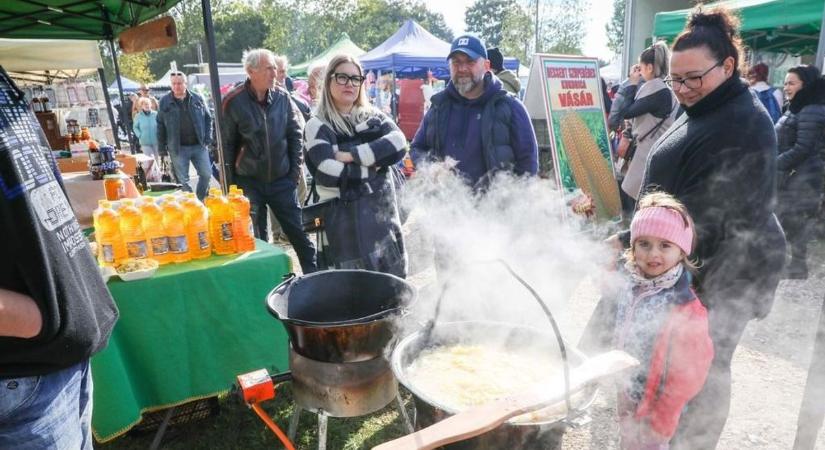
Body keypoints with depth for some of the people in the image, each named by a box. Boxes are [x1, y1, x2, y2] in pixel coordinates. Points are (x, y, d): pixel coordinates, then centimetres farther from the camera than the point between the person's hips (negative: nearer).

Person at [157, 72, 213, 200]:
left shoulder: (197, 98, 5)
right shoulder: (164, 102, 2)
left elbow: (208, 118, 10)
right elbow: (160, 126, 4)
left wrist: (207, 138, 0)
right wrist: (161, 148, 0)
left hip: (199, 145, 2)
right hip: (178, 148, -1)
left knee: (206, 174, 3)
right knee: (183, 181, 3)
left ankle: (199, 201, 21)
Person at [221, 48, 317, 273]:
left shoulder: (282, 97, -2)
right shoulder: (233, 102, -10)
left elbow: (295, 134, 6)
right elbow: (226, 145, -5)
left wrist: (295, 170, 2)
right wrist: (230, 183, -4)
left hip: (282, 180, 2)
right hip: (249, 182, -2)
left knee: (299, 232, 6)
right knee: (255, 239, 10)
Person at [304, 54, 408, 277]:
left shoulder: (374, 115, 10)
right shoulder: (318, 126, -4)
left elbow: (398, 144, -10)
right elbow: (331, 174, -19)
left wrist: (352, 154, -17)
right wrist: (373, 163, -9)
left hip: (385, 215, 5)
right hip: (347, 223, -4)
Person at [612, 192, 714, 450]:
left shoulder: (686, 308, -27)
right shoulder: (632, 287, -8)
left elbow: (689, 373, -21)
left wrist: (660, 418, -15)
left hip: (653, 404, -6)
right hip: (626, 395, 6)